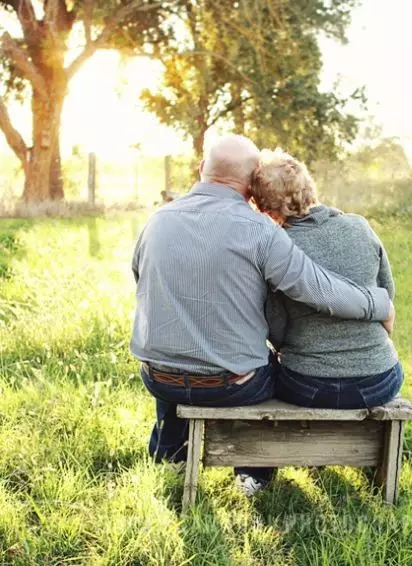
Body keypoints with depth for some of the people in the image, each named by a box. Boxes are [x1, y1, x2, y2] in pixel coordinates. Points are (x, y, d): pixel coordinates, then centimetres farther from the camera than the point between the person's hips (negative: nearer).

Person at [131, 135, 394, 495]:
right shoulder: (257, 230, -17)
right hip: (230, 386, -3)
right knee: (274, 368, 30)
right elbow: (322, 291, -18)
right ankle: (254, 471, 38)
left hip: (159, 380, 4)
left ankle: (167, 452, 52)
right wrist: (381, 304, -1)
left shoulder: (158, 221, -4)